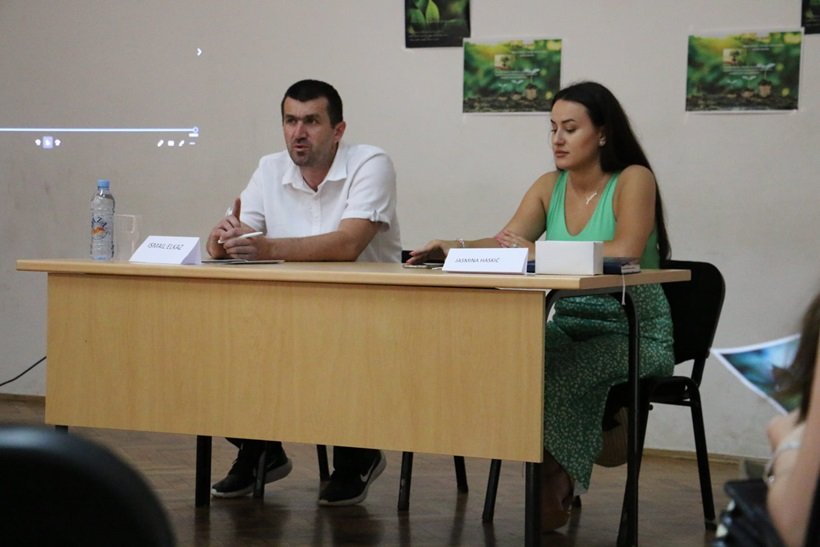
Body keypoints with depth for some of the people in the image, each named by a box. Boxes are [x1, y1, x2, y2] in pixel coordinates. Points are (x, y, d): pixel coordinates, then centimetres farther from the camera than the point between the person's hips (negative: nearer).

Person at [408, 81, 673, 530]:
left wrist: (543, 253, -30)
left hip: (634, 333, -5)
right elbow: (505, 243, -1)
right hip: (569, 327, 5)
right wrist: (455, 249, -21)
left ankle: (553, 487, -12)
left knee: (557, 370, -33)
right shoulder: (550, 187, 9)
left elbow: (624, 252, -24)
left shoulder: (634, 180, -9)